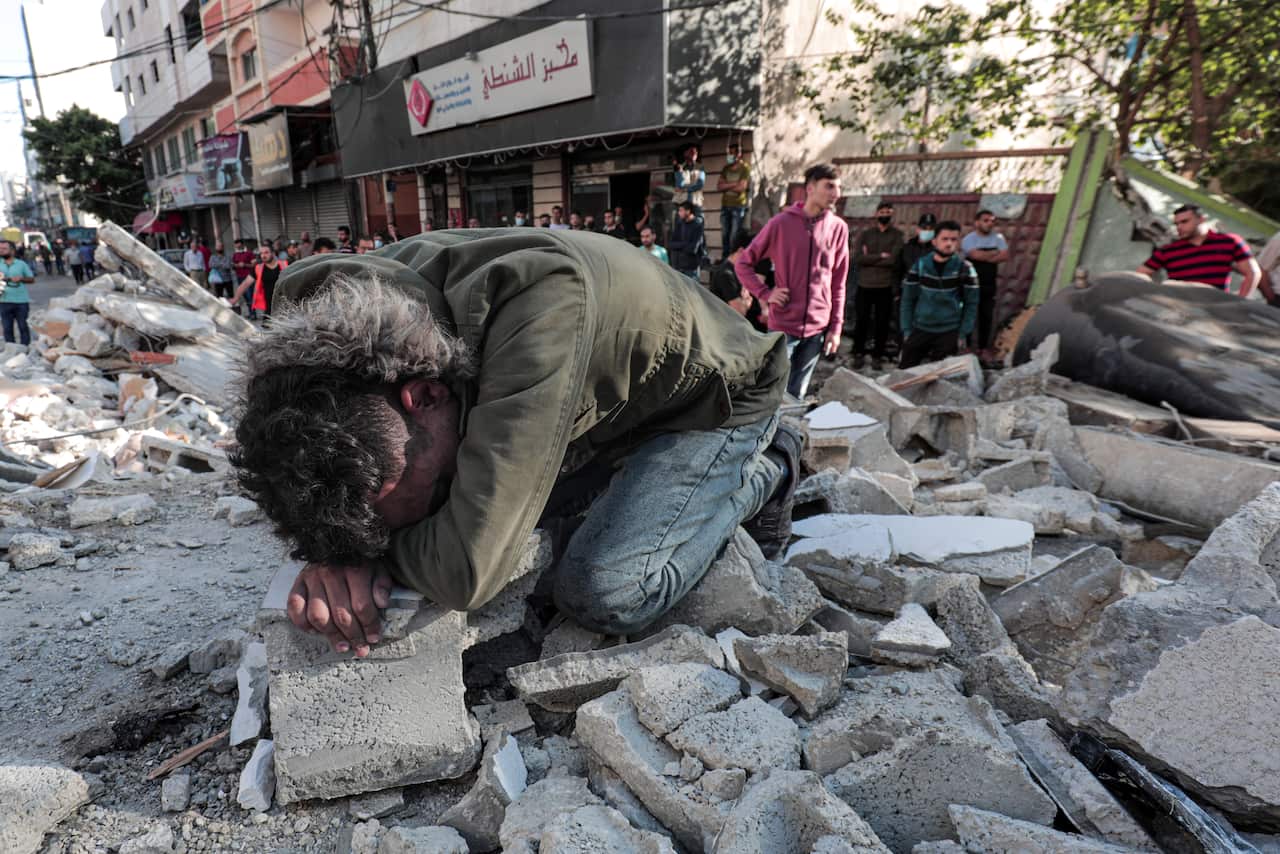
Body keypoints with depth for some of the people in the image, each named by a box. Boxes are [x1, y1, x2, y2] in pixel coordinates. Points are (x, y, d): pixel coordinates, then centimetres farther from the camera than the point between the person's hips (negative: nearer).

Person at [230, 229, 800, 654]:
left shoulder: (544, 304, -45)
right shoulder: (373, 286, -19)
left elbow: (469, 571, -46)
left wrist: (374, 546, -26)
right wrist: (331, 557, -26)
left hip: (713, 395, -6)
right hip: (607, 405, 7)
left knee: (603, 593, -23)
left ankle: (760, 476, 3)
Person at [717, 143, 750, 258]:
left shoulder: (745, 168, -1)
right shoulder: (726, 169, 14)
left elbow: (741, 187, -11)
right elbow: (719, 186, 3)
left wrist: (726, 186, 0)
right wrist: (733, 184, -10)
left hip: (738, 206, -5)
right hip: (725, 206, 5)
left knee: (735, 235, -11)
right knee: (724, 234, 5)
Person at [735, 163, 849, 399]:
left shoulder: (838, 228, 3)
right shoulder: (781, 223, -5)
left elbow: (838, 283, 8)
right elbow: (743, 264, 2)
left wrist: (836, 327, 4)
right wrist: (765, 294, -9)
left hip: (817, 329, 3)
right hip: (783, 326, -3)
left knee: (797, 396, 13)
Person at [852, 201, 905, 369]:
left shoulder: (897, 235, 4)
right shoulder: (864, 233, 6)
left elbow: (894, 260, -11)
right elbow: (858, 257, -9)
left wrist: (869, 258, -8)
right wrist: (880, 256, -11)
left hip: (885, 287, 0)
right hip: (864, 286, 0)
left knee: (882, 323, 4)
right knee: (861, 322, 5)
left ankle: (877, 356, 16)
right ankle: (858, 354, 18)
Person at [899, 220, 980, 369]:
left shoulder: (964, 268, -5)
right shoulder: (920, 265, -1)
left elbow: (971, 303, 1)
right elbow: (908, 299, 4)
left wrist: (962, 334, -4)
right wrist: (907, 330, 0)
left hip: (949, 333, -1)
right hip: (919, 330, 2)